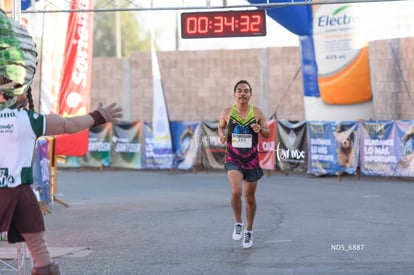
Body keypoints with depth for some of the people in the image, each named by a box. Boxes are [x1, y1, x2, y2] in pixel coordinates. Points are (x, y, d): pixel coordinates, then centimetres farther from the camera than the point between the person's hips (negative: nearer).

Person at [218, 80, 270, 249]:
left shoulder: (257, 113, -3)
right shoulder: (227, 113, -4)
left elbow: (268, 134, 3)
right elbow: (221, 126, 15)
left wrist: (260, 129, -19)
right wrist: (222, 135, -7)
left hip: (251, 161, 1)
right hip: (233, 160, -1)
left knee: (250, 197, 11)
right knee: (236, 191, -24)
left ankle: (249, 230, 30)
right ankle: (238, 224, 0)